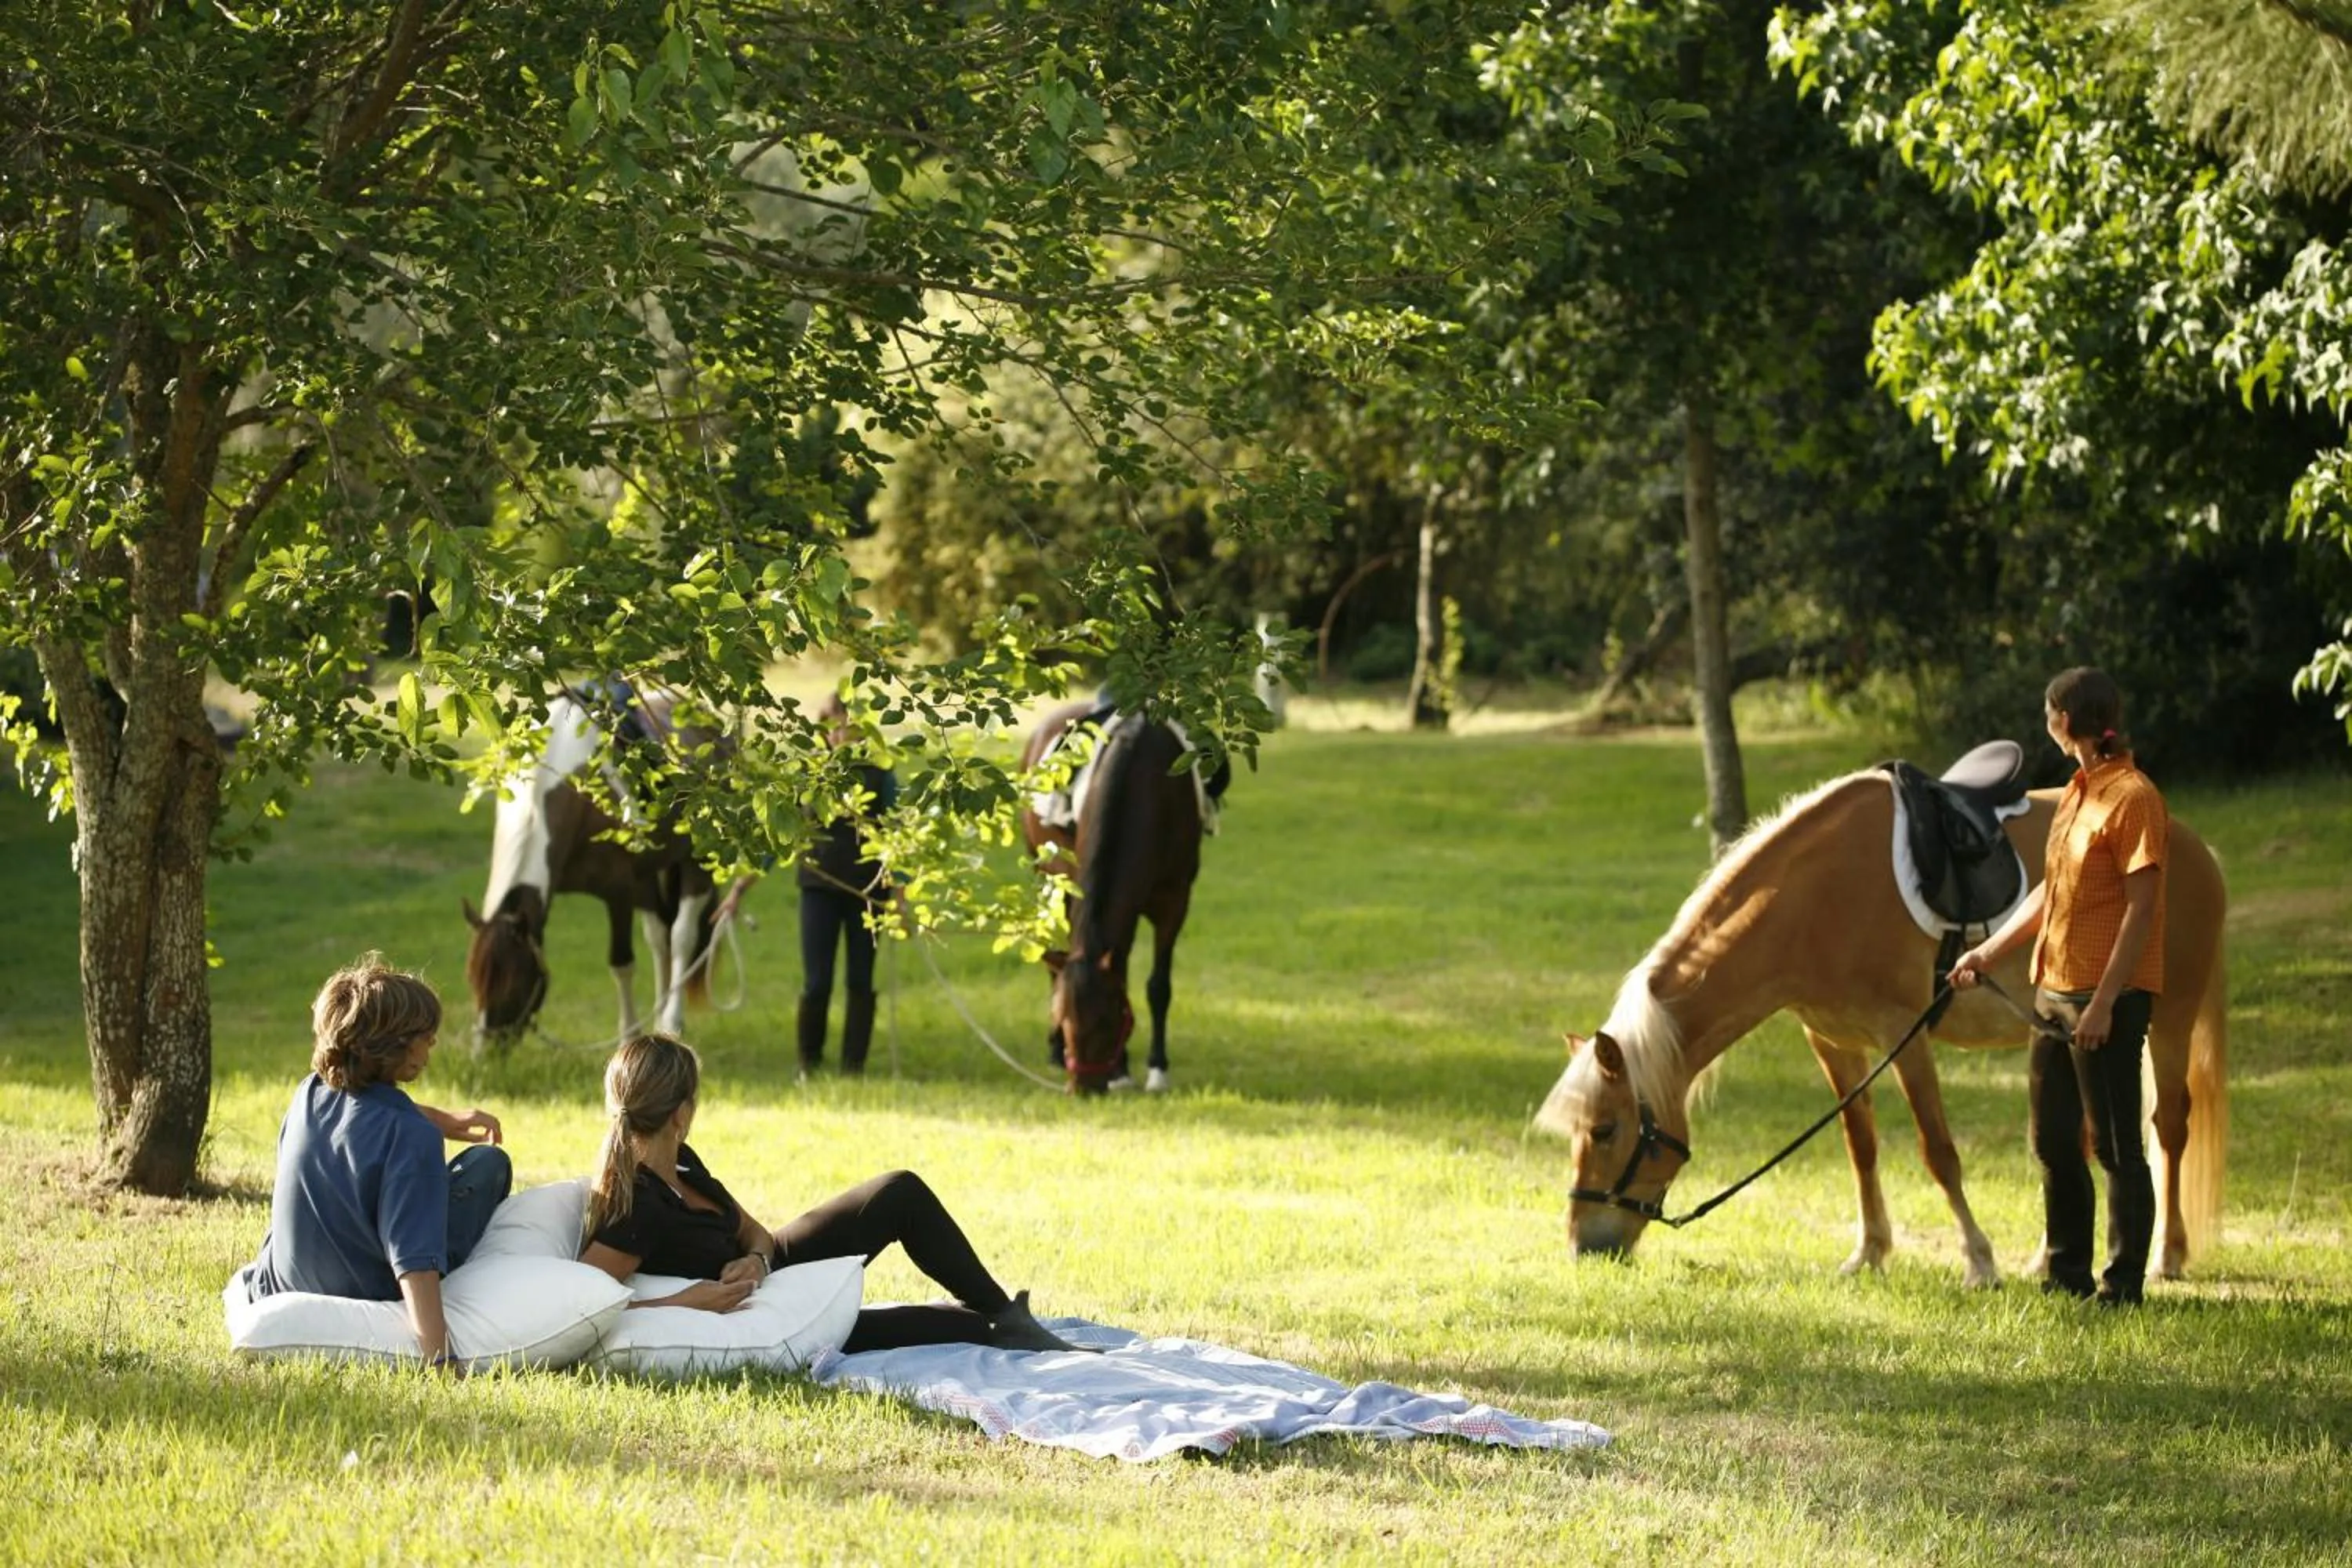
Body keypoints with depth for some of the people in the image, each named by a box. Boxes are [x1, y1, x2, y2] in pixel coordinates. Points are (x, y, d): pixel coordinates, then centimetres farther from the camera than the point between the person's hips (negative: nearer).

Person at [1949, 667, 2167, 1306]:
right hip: (2055, 991, 10)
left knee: (2116, 1145, -3)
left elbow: (2142, 907, -18)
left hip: (2108, 996, -10)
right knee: (2053, 1140, 14)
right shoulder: (2078, 794, 14)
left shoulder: (2132, 797, -14)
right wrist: (1988, 952, 17)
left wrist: (2104, 1002, -21)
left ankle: (2123, 1285, 3)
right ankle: (2067, 1275, 24)